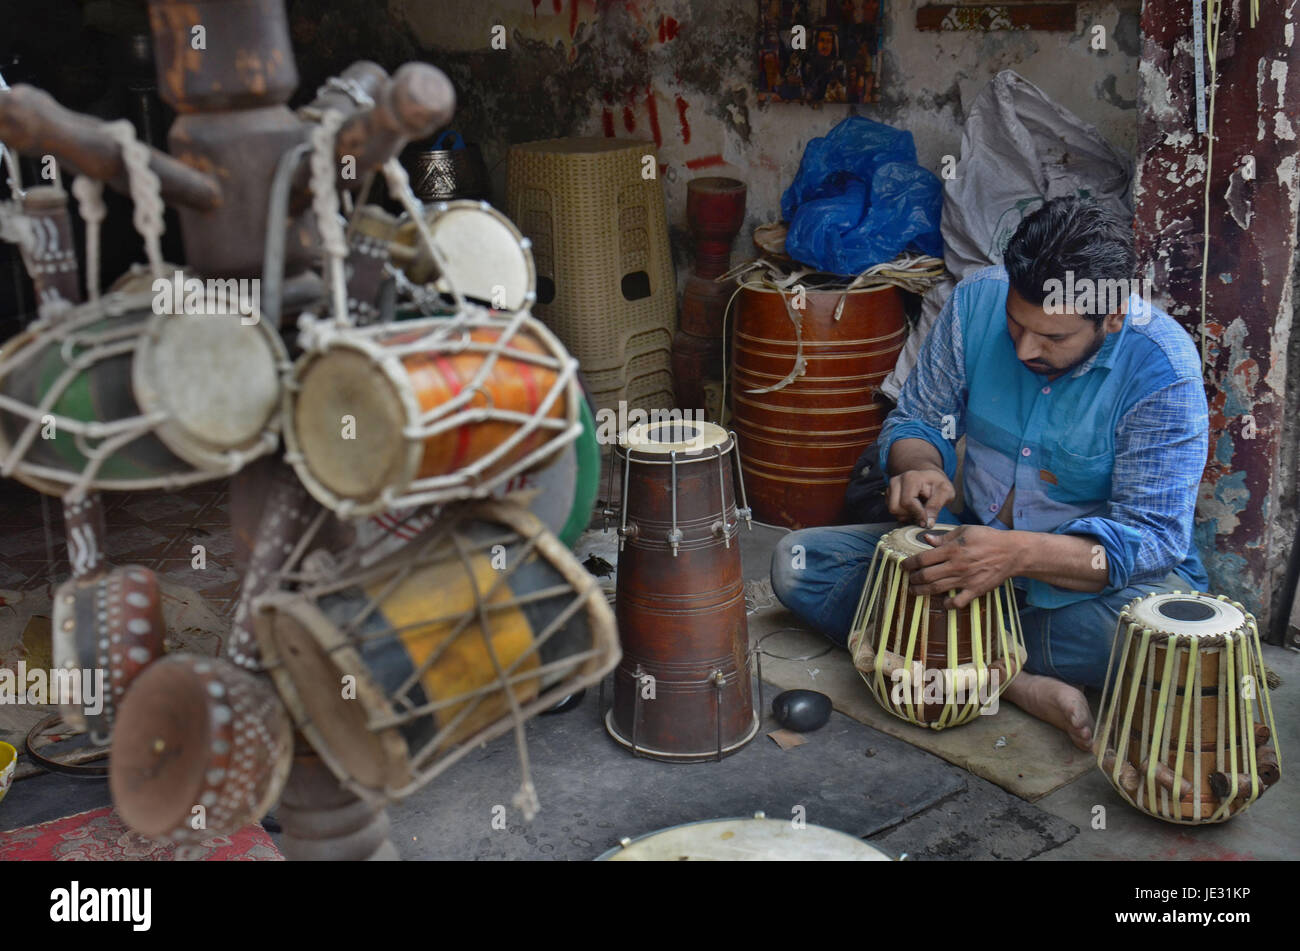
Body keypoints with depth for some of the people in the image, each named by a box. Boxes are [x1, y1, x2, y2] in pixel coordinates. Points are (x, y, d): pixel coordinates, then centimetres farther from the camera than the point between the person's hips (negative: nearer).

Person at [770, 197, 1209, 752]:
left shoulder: (1162, 367, -23)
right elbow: (915, 420, 1)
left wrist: (1018, 554, -40)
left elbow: (1151, 536, -24)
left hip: (1093, 572, -4)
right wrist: (920, 468, -24)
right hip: (977, 542, 5)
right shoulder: (979, 301, -12)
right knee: (796, 562, -13)